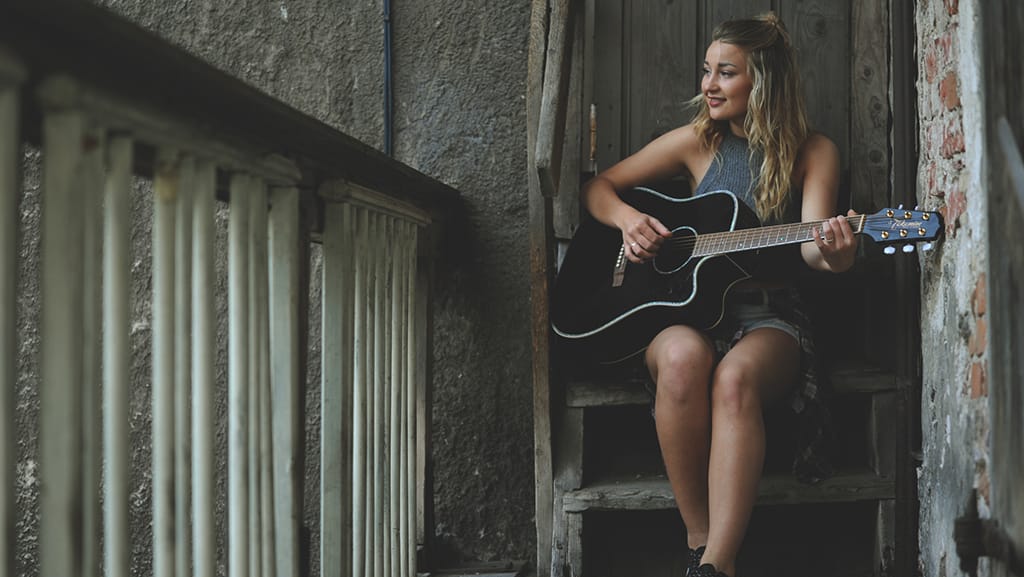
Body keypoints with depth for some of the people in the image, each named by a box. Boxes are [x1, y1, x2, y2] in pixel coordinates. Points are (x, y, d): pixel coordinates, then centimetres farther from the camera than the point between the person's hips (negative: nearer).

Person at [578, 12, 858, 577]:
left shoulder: (812, 153, 4)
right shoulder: (696, 141, 8)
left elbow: (812, 247, -10)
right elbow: (598, 186, 15)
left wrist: (831, 253, -35)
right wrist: (627, 218, -8)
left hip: (767, 320, -1)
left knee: (736, 376, -37)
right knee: (683, 356, -36)